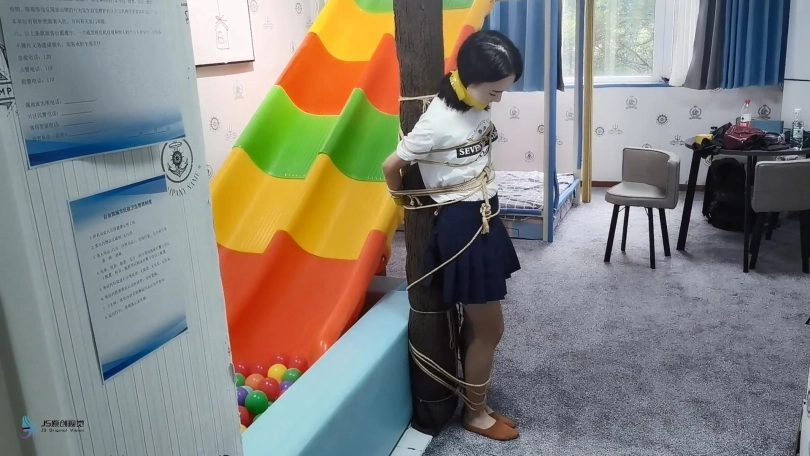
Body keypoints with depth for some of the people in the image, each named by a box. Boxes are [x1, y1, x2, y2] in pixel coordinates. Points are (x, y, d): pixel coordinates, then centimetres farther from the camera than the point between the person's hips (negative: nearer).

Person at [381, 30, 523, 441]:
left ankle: (476, 401, 34)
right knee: (490, 328, 3)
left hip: (485, 218, 8)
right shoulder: (438, 120, -21)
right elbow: (391, 166, -11)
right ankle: (476, 413, 23)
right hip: (461, 225, -8)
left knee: (477, 322, 17)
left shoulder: (479, 105, 3)